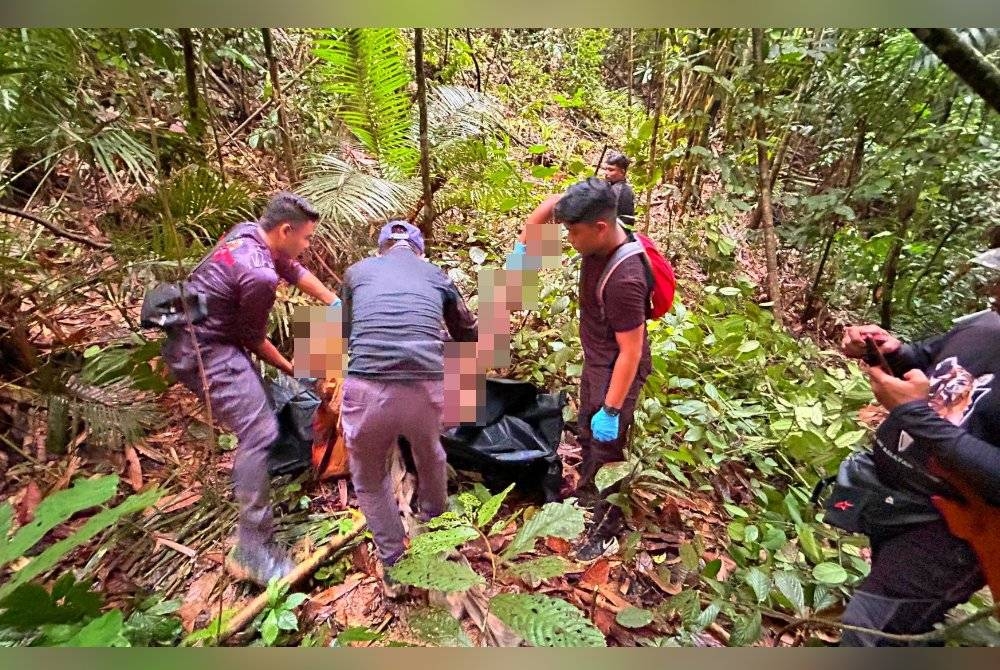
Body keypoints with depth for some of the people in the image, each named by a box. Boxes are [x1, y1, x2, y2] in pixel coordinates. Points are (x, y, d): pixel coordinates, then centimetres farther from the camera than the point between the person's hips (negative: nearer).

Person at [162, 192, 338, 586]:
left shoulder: (249, 231, 0)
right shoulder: (259, 275, -26)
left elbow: (295, 271, 12)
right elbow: (253, 339, -13)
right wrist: (289, 368, 4)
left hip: (194, 335, 11)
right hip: (201, 351, -11)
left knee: (258, 405, 24)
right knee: (259, 433, -14)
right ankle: (252, 549, -8)